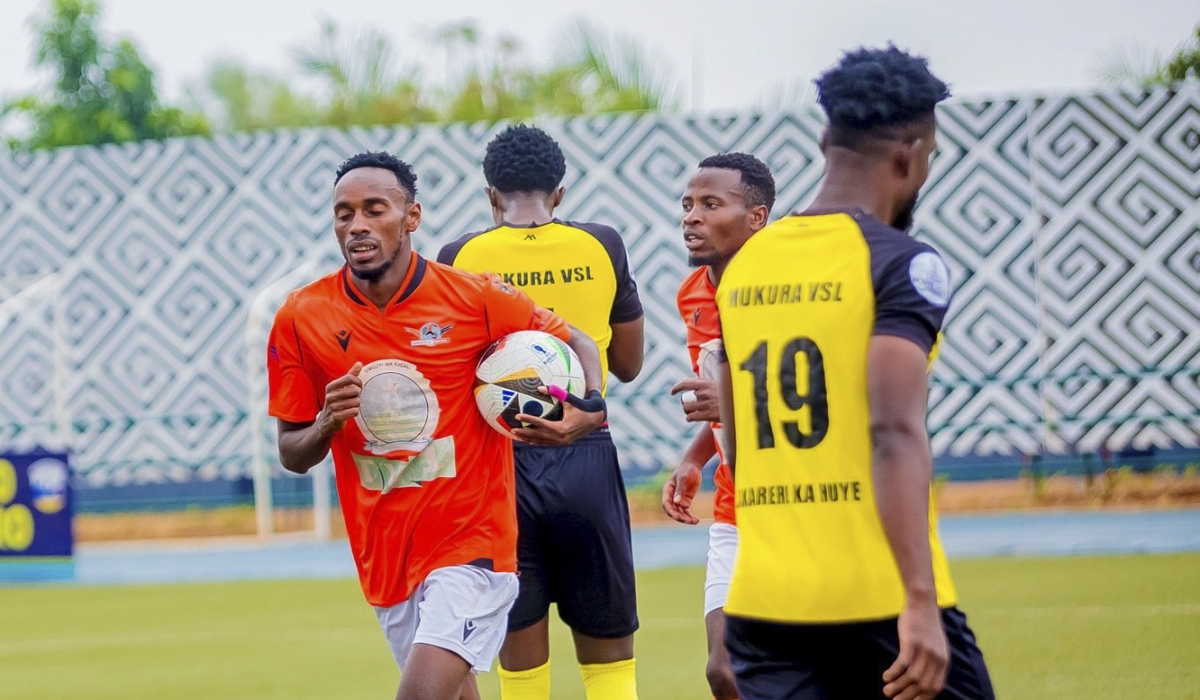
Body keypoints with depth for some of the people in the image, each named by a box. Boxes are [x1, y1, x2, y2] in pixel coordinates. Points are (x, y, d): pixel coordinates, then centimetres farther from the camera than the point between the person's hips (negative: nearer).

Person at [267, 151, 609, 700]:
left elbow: (576, 344, 7)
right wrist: (326, 425, -16)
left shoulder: (474, 297, -7)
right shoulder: (301, 319, -1)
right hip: (385, 557, 4)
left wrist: (588, 409, -14)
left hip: (472, 543, -4)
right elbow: (292, 456, 6)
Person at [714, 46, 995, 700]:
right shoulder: (902, 264, -7)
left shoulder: (742, 267, 12)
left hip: (762, 598, 5)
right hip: (880, 597, -5)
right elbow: (895, 433, -19)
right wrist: (921, 601, -22)